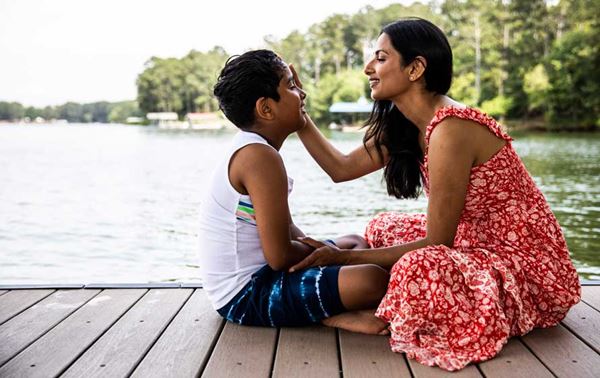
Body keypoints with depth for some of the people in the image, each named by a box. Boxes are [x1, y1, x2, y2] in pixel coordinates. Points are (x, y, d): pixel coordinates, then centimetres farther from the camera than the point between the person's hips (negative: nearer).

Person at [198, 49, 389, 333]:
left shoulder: (249, 148, 10)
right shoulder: (260, 157, -21)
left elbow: (285, 230, 14)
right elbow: (281, 256, -22)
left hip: (256, 275, 11)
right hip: (245, 297, -11)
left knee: (355, 243, 23)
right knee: (372, 280, -28)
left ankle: (330, 310, 1)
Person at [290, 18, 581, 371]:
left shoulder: (450, 129, -25)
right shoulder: (405, 124, 1)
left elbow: (436, 242, -23)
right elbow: (342, 167, 7)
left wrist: (344, 256, -17)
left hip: (529, 264, -9)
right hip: (481, 244, 9)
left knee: (419, 268, -34)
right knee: (384, 228, 14)